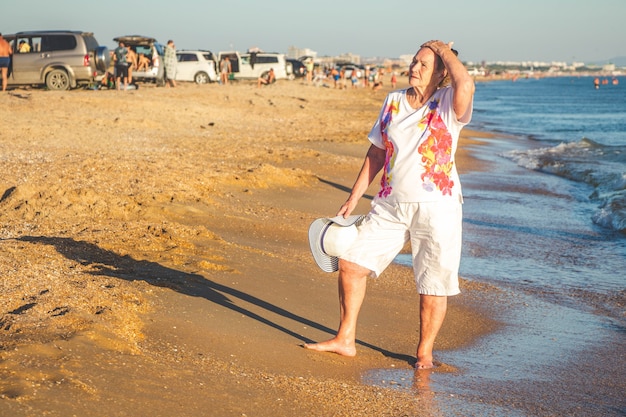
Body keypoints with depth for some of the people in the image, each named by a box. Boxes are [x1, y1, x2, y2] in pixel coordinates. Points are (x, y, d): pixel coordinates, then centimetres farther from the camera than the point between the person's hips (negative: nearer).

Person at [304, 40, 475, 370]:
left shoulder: (448, 104, -8)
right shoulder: (393, 101, 7)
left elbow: (466, 85, -34)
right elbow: (376, 153, 14)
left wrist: (445, 51, -17)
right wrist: (353, 199, 13)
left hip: (436, 208, -5)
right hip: (390, 205, 5)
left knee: (433, 287, 1)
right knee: (351, 263, 5)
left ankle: (424, 353, 20)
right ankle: (345, 340, 19)